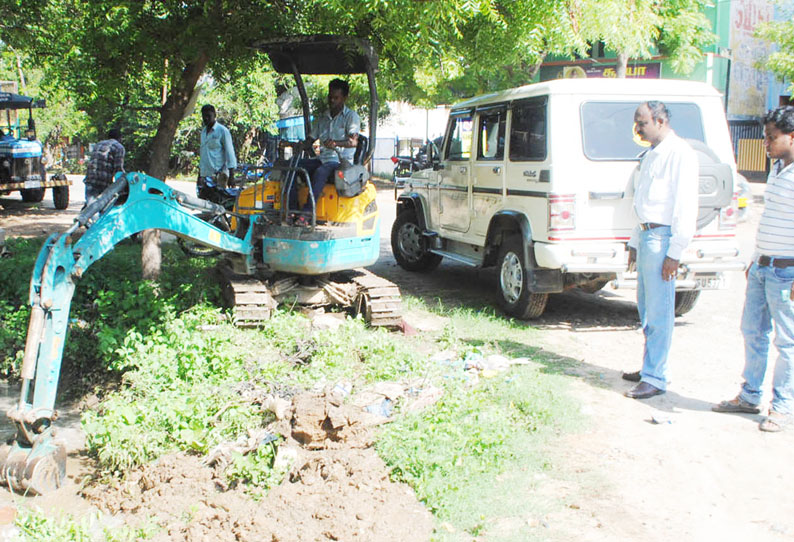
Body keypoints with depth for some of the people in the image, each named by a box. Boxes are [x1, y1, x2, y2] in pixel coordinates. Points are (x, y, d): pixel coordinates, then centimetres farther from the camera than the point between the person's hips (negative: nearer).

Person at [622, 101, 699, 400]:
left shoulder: (680, 154, -12)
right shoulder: (651, 155, 17)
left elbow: (686, 207, -16)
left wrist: (675, 253, -18)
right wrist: (635, 243, 22)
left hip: (662, 238, -10)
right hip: (646, 235, 10)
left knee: (659, 313, -6)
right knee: (646, 309, 15)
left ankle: (655, 379, 0)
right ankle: (649, 368, 25)